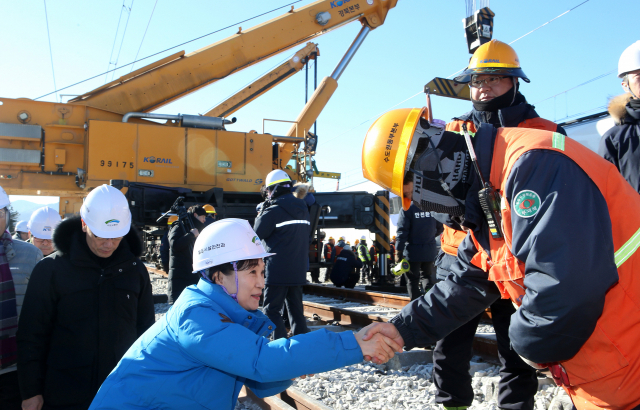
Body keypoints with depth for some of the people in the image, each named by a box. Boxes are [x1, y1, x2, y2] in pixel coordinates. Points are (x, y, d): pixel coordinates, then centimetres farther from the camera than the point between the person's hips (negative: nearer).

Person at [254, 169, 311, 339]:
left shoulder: (273, 211, -14)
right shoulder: (303, 209, 10)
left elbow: (257, 234, -4)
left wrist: (261, 212, 6)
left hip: (278, 272, -7)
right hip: (299, 270, 7)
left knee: (272, 310, 2)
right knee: (296, 308, 16)